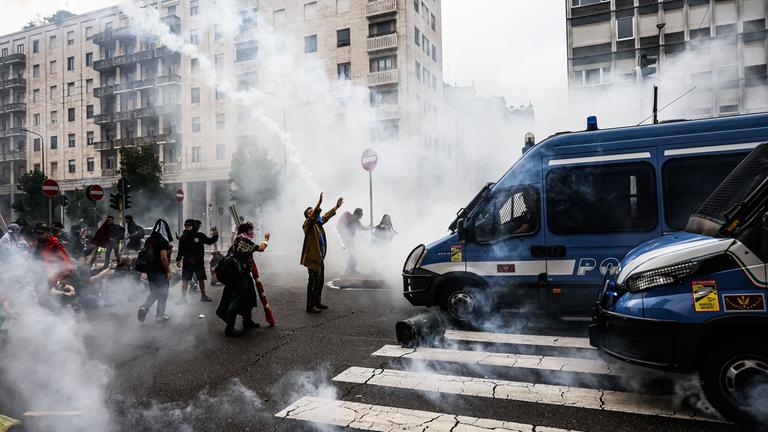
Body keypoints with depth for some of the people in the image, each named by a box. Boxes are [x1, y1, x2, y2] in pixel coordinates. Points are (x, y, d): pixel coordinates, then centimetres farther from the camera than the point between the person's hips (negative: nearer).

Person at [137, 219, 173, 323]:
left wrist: (146, 270, 20)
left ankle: (144, 307, 0)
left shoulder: (149, 240, 6)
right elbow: (163, 258, -22)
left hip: (150, 271, 7)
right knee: (162, 294, 8)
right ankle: (160, 316, 16)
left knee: (154, 292, 21)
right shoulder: (163, 241, -17)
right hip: (160, 272, -7)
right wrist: (168, 272, -13)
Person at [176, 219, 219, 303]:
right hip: (187, 263, -1)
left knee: (201, 279, 10)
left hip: (199, 263, 1)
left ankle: (203, 295, 24)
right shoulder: (183, 237, -2)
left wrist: (215, 235, -5)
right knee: (185, 280, 2)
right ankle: (183, 297, 14)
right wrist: (178, 259, 2)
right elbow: (181, 250, 4)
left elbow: (210, 241, 9)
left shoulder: (200, 236, -3)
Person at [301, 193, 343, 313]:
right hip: (313, 257, -9)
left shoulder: (318, 223, 15)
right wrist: (319, 204, -43)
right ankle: (310, 306, 2)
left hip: (320, 257, 9)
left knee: (320, 280, 16)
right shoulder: (308, 223, -10)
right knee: (313, 281, -5)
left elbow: (326, 216, 28)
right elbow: (313, 217, -30)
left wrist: (336, 207, 27)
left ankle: (317, 303, 28)